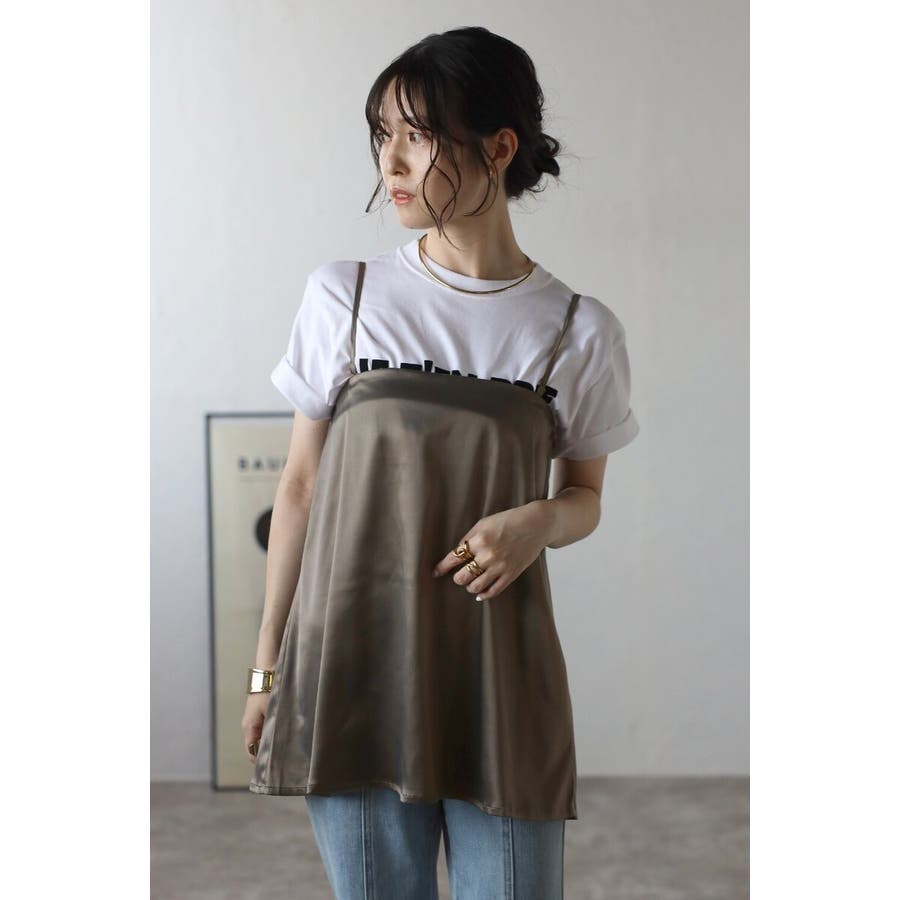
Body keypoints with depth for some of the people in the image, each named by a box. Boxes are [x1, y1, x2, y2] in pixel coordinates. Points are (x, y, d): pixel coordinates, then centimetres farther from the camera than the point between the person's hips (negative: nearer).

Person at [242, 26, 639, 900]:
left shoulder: (579, 330, -2)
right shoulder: (341, 296, 0)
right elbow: (299, 487, 5)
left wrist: (539, 521, -13)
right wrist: (267, 667, 6)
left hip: (500, 679, 0)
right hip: (353, 666, 0)